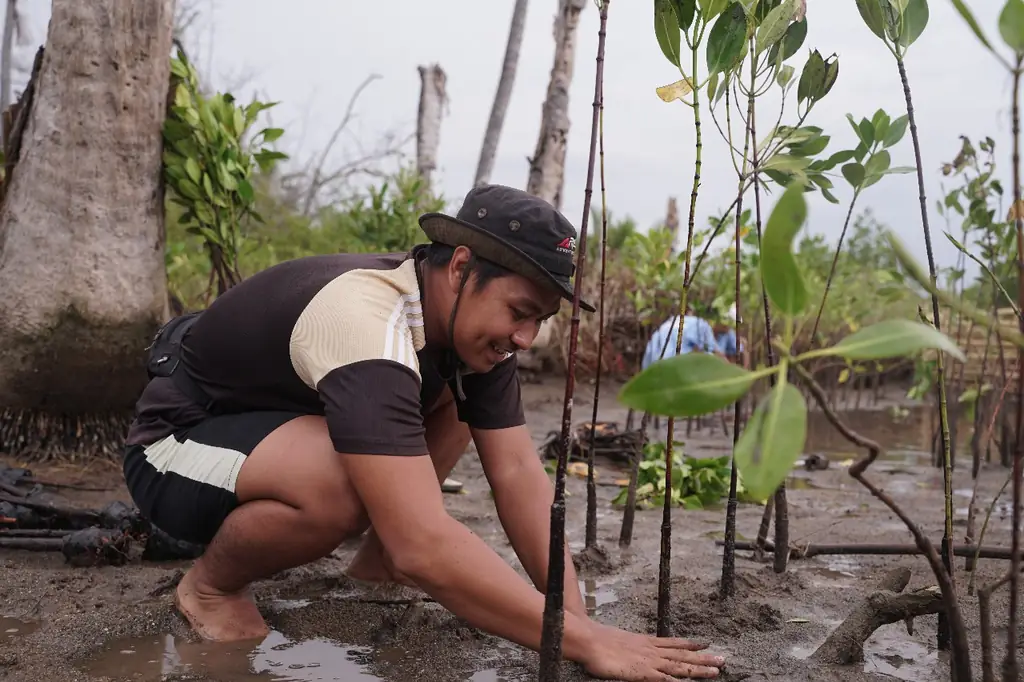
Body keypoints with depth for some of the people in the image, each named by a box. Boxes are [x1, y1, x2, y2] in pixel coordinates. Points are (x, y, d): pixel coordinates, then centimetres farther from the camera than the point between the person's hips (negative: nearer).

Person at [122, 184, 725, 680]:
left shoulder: (473, 315, -11)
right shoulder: (365, 326, -37)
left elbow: (519, 473, -13)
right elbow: (424, 547, -43)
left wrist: (575, 614, -22)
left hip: (284, 422, 8)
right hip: (177, 446, -7)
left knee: (459, 402, -4)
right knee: (338, 486, -37)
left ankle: (379, 558, 9)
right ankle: (211, 586, -6)